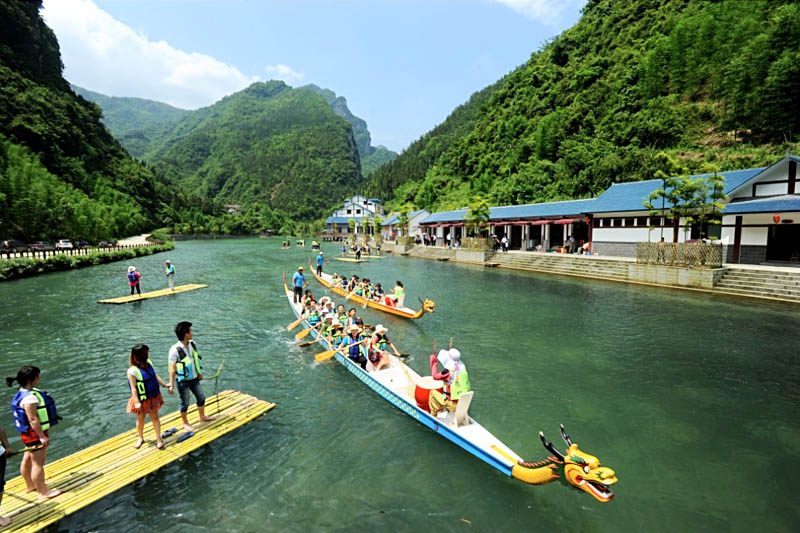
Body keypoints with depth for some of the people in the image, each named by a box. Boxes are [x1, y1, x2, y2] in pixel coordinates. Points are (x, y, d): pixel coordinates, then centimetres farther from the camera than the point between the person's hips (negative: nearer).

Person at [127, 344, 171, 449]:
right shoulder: (132, 371, -24)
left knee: (154, 417, 11)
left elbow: (155, 375, 8)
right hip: (141, 400, -4)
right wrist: (137, 402, -22)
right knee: (140, 419, 15)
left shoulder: (148, 363, -5)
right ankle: (141, 439, 37)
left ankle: (159, 438, 22)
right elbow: (133, 388, -21)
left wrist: (165, 385, 10)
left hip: (153, 396, 4)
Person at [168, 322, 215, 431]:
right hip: (183, 381, -7)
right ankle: (185, 423, 32)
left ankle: (202, 417, 40)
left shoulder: (192, 344, -4)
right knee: (185, 403, 11)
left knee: (201, 397, 18)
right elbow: (172, 368, -20)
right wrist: (171, 383, -18)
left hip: (194, 379, 7)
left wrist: (199, 373, 17)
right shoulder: (175, 350, -24)